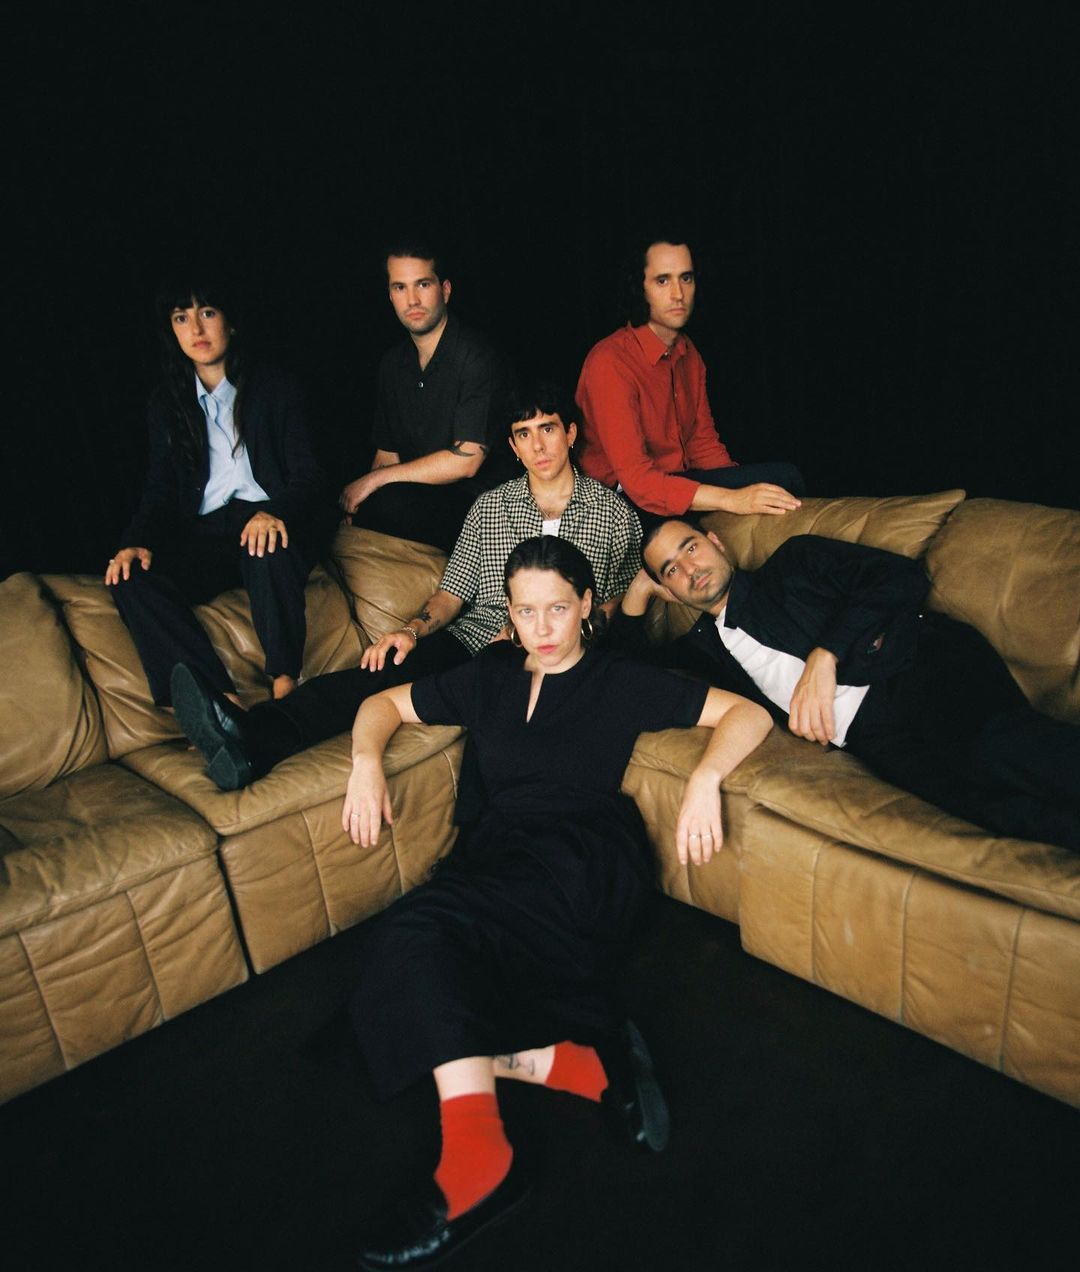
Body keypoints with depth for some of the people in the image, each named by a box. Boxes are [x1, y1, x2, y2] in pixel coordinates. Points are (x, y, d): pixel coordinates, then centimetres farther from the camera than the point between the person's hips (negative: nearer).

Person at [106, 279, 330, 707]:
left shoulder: (275, 388, 8)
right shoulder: (167, 406, 18)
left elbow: (307, 474, -2)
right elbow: (160, 491, 12)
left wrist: (277, 513, -26)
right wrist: (136, 541, -10)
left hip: (271, 521, -3)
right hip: (206, 535, 3)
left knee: (268, 550, -40)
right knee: (130, 579, -26)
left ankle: (284, 686, -33)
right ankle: (220, 698, -38)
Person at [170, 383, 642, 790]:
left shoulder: (613, 511, 12)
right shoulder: (489, 508, 17)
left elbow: (620, 602, 13)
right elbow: (454, 590, 13)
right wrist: (413, 629, -9)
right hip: (472, 641, 3)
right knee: (390, 667, -31)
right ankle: (253, 738, -50)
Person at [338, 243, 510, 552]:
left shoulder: (475, 356, -12)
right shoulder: (393, 363, 12)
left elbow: (466, 460, -18)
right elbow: (387, 454, 15)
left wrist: (374, 480, -14)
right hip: (416, 496, 6)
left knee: (390, 503, -34)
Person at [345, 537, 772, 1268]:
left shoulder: (623, 682, 11)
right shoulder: (490, 679, 22)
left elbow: (748, 714, 6)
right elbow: (386, 704, 27)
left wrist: (704, 778, -13)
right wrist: (367, 760, 6)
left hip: (583, 858, -5)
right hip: (502, 854, 5)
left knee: (421, 940, -32)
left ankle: (475, 1157, -35)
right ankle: (581, 1063, -30)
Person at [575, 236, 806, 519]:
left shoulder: (688, 354, 9)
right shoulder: (609, 362, -19)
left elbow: (703, 442, 13)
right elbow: (636, 479, -26)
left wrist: (742, 485, -7)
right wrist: (732, 499, -33)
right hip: (629, 502, -8)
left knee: (786, 478, -12)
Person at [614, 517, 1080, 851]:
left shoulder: (794, 562, 18)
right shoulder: (700, 649, 27)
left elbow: (902, 575, 5)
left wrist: (825, 655, -8)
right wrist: (636, 596, 25)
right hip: (868, 733, 2)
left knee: (995, 745, -37)